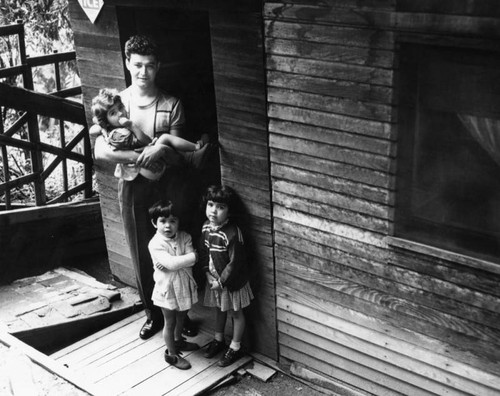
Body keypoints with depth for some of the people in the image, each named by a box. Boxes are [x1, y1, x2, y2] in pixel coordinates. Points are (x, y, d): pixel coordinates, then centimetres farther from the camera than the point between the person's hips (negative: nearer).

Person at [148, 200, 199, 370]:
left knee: (181, 317, 26)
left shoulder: (184, 237, -8)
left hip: (184, 285, 5)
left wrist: (173, 263, -30)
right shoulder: (155, 244, -22)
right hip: (167, 288, -5)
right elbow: (171, 263, -32)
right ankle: (172, 354, 28)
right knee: (170, 322, 11)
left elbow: (191, 261, -18)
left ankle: (178, 341, 50)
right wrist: (193, 256, -25)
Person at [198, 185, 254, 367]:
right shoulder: (206, 227, -5)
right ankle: (218, 340, 45)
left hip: (231, 281, -6)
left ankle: (235, 347, 28)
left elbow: (235, 262, -24)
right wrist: (208, 273, -5)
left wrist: (221, 281, -18)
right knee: (219, 308, 25)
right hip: (214, 279, 7)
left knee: (236, 312, 13)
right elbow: (203, 251, 6)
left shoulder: (232, 233, -28)